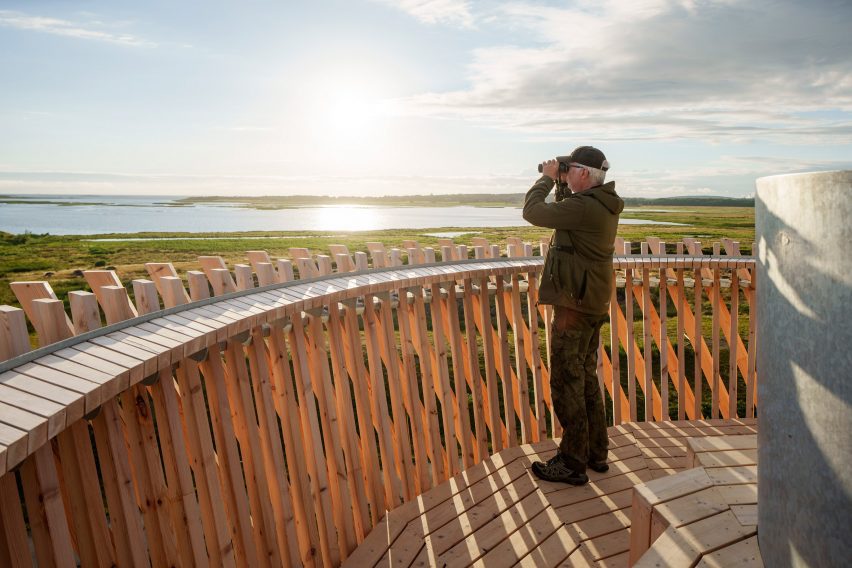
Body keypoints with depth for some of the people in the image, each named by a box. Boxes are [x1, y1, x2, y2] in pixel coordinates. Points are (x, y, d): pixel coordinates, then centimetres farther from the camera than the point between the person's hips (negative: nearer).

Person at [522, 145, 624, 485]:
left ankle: (572, 464, 11)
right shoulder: (605, 205, 8)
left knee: (567, 384, 0)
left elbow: (532, 211, -17)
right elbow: (566, 213, 22)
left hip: (574, 306, -10)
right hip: (594, 304, 10)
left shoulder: (583, 207, -22)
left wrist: (548, 178, -3)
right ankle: (596, 453, 30)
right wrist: (561, 184, 10)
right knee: (586, 379, 19)